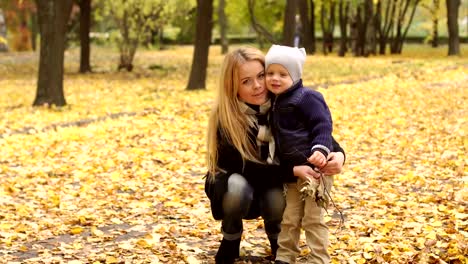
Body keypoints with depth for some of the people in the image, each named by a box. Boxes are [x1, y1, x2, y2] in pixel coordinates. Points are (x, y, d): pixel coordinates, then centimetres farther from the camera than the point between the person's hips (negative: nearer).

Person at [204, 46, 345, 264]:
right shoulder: (224, 117, -27)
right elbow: (246, 168, -27)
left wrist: (338, 153, -33)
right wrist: (293, 170, -38)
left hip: (270, 184, 2)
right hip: (230, 185, -2)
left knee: (277, 199, -31)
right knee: (238, 186, -35)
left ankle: (276, 237, 4)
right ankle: (230, 240, -5)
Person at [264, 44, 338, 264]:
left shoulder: (306, 98, -13)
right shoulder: (276, 102, 12)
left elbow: (322, 125, -18)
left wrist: (321, 149, -33)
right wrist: (285, 170, 18)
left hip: (313, 167, -8)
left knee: (312, 218, -3)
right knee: (289, 218, 14)